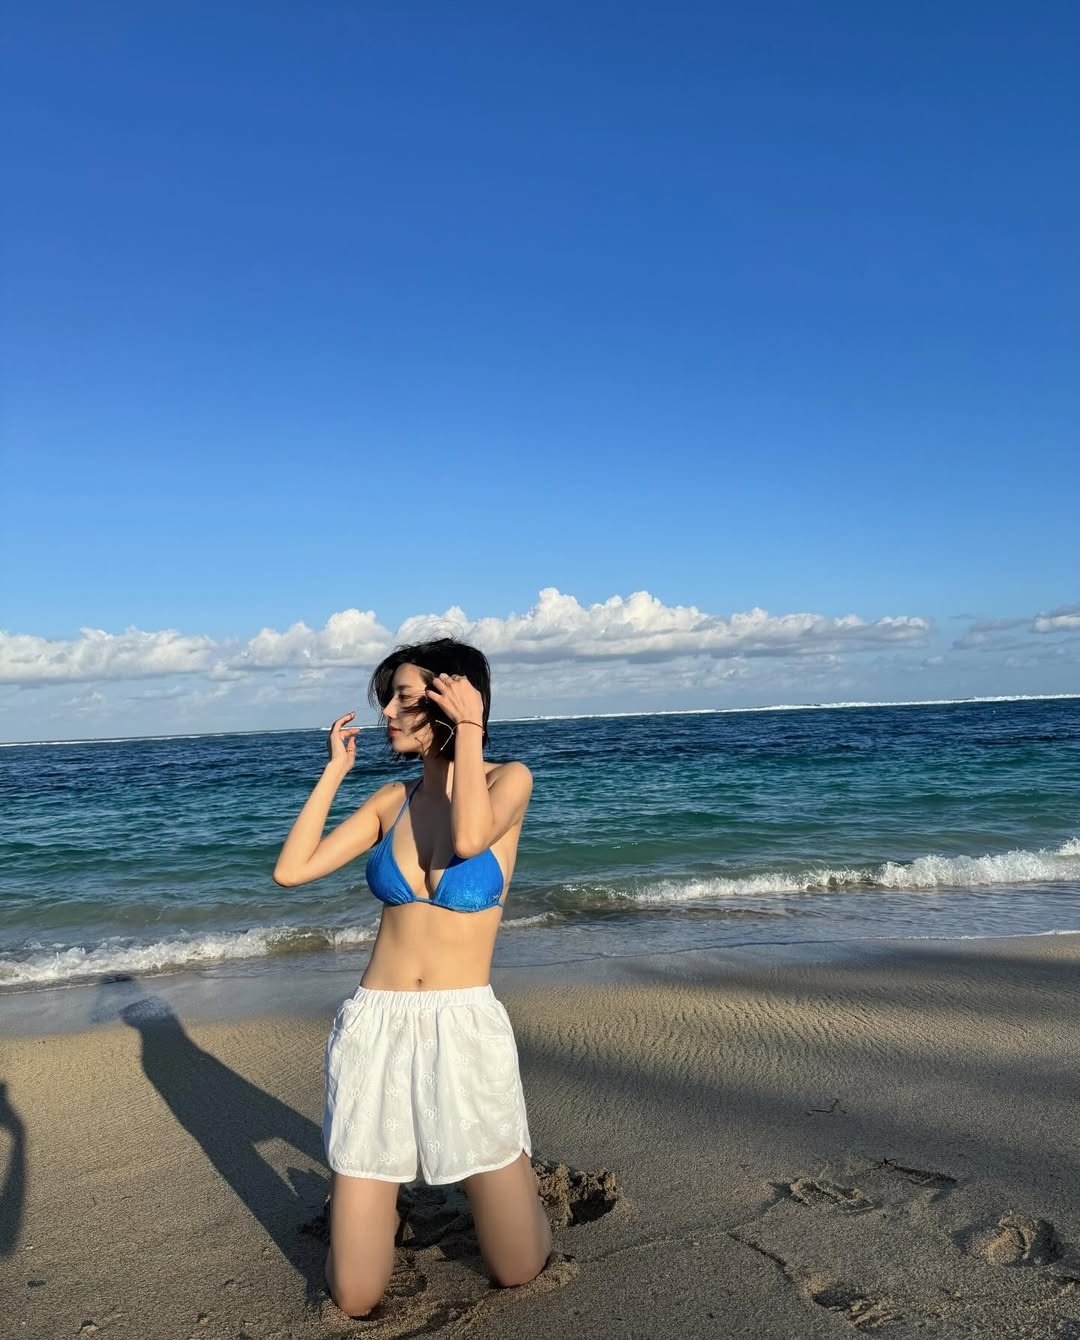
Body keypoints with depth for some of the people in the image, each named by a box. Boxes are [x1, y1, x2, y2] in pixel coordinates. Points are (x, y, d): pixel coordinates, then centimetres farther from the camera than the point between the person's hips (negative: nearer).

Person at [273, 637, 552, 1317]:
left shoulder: (509, 779, -4)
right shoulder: (392, 797, 8)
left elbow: (468, 839, -26)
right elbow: (291, 870, 2)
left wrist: (469, 730, -16)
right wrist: (335, 770, 3)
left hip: (465, 1031, -3)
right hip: (375, 1030, 3)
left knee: (519, 1270, 8)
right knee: (355, 1298, 6)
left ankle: (509, 1170, 37)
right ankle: (379, 1198, 36)